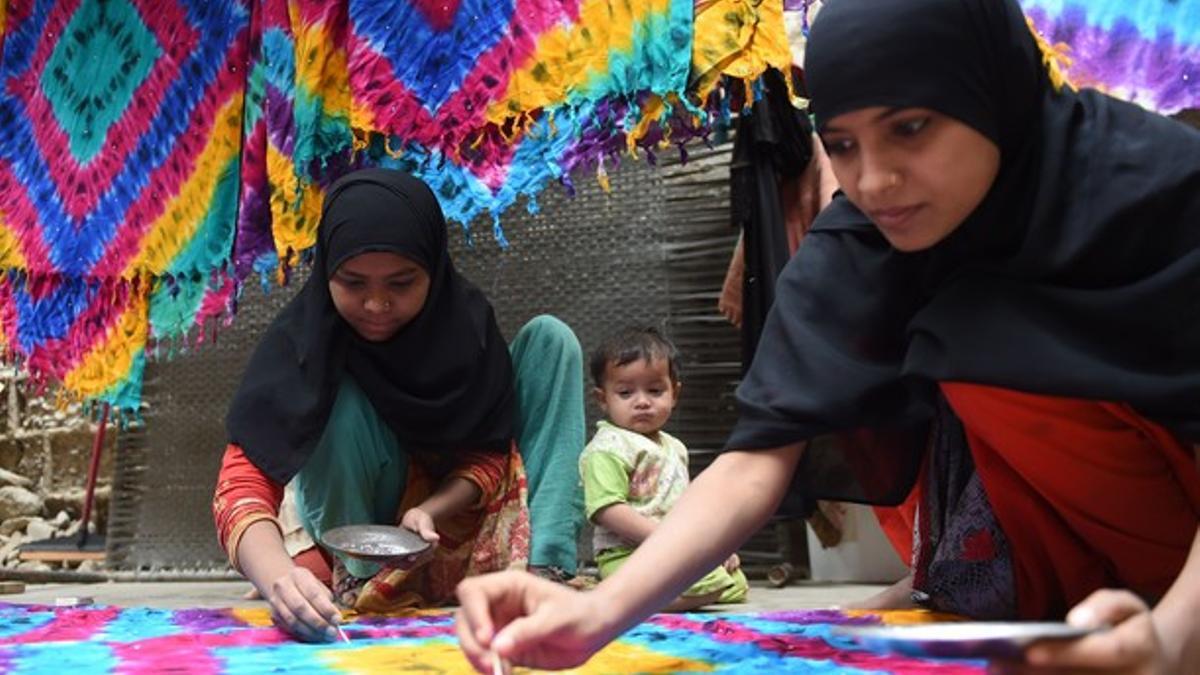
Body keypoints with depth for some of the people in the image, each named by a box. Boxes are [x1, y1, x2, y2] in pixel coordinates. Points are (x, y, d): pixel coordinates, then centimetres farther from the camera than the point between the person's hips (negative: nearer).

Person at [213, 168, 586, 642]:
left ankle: (544, 566, -25)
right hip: (356, 524, -2)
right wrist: (278, 577, -54)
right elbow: (242, 483, -33)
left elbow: (491, 451, -12)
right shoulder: (301, 339, -24)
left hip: (450, 511, 3)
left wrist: (429, 511, -32)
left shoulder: (466, 319, -16)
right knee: (344, 398, -31)